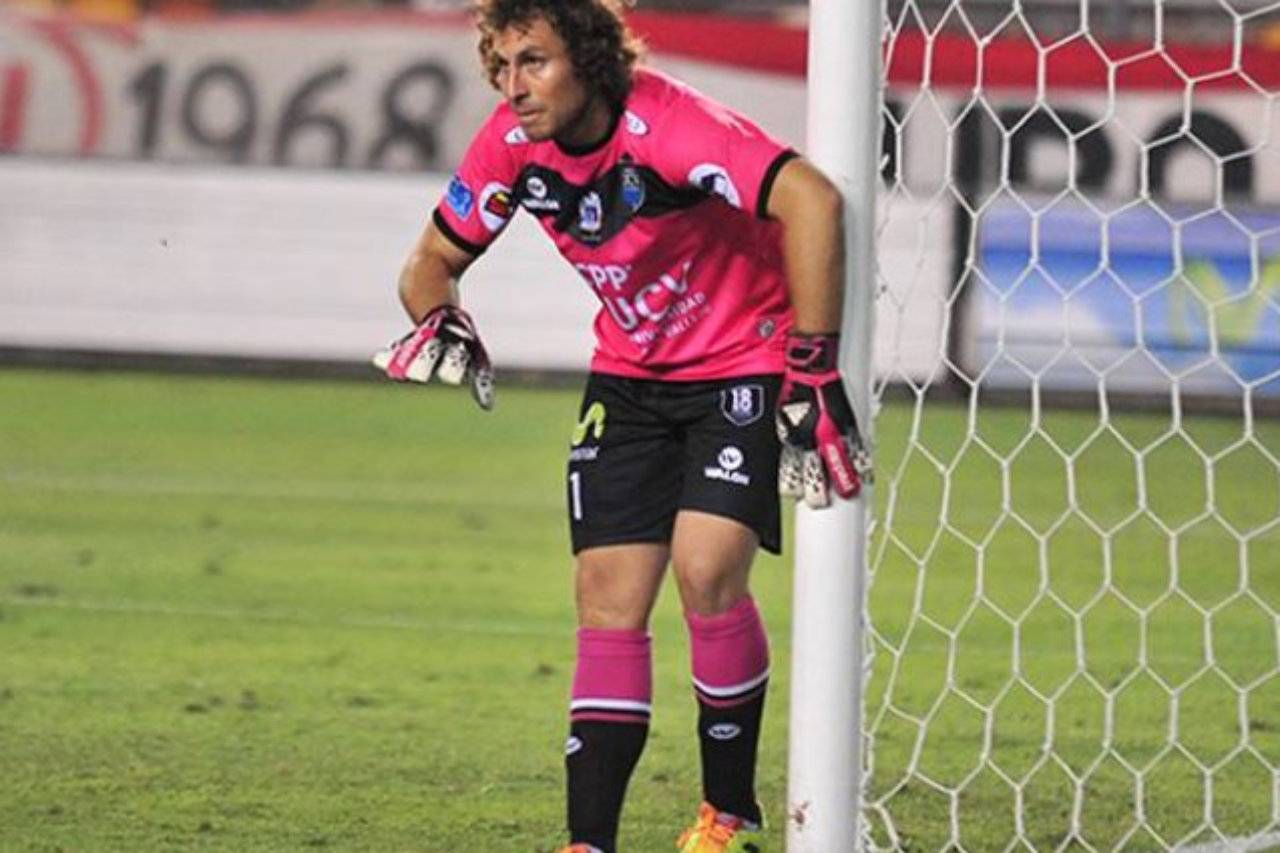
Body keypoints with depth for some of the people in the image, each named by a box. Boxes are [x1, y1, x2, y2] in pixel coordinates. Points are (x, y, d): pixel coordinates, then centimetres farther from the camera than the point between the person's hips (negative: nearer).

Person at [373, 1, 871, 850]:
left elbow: (812, 201, -41)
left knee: (707, 569, -20)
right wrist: (439, 324, -19)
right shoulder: (515, 143, -9)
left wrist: (814, 373, -38)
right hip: (630, 374, 6)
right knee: (610, 592, -3)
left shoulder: (666, 126, -29)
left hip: (744, 362, -6)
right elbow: (436, 257, 6)